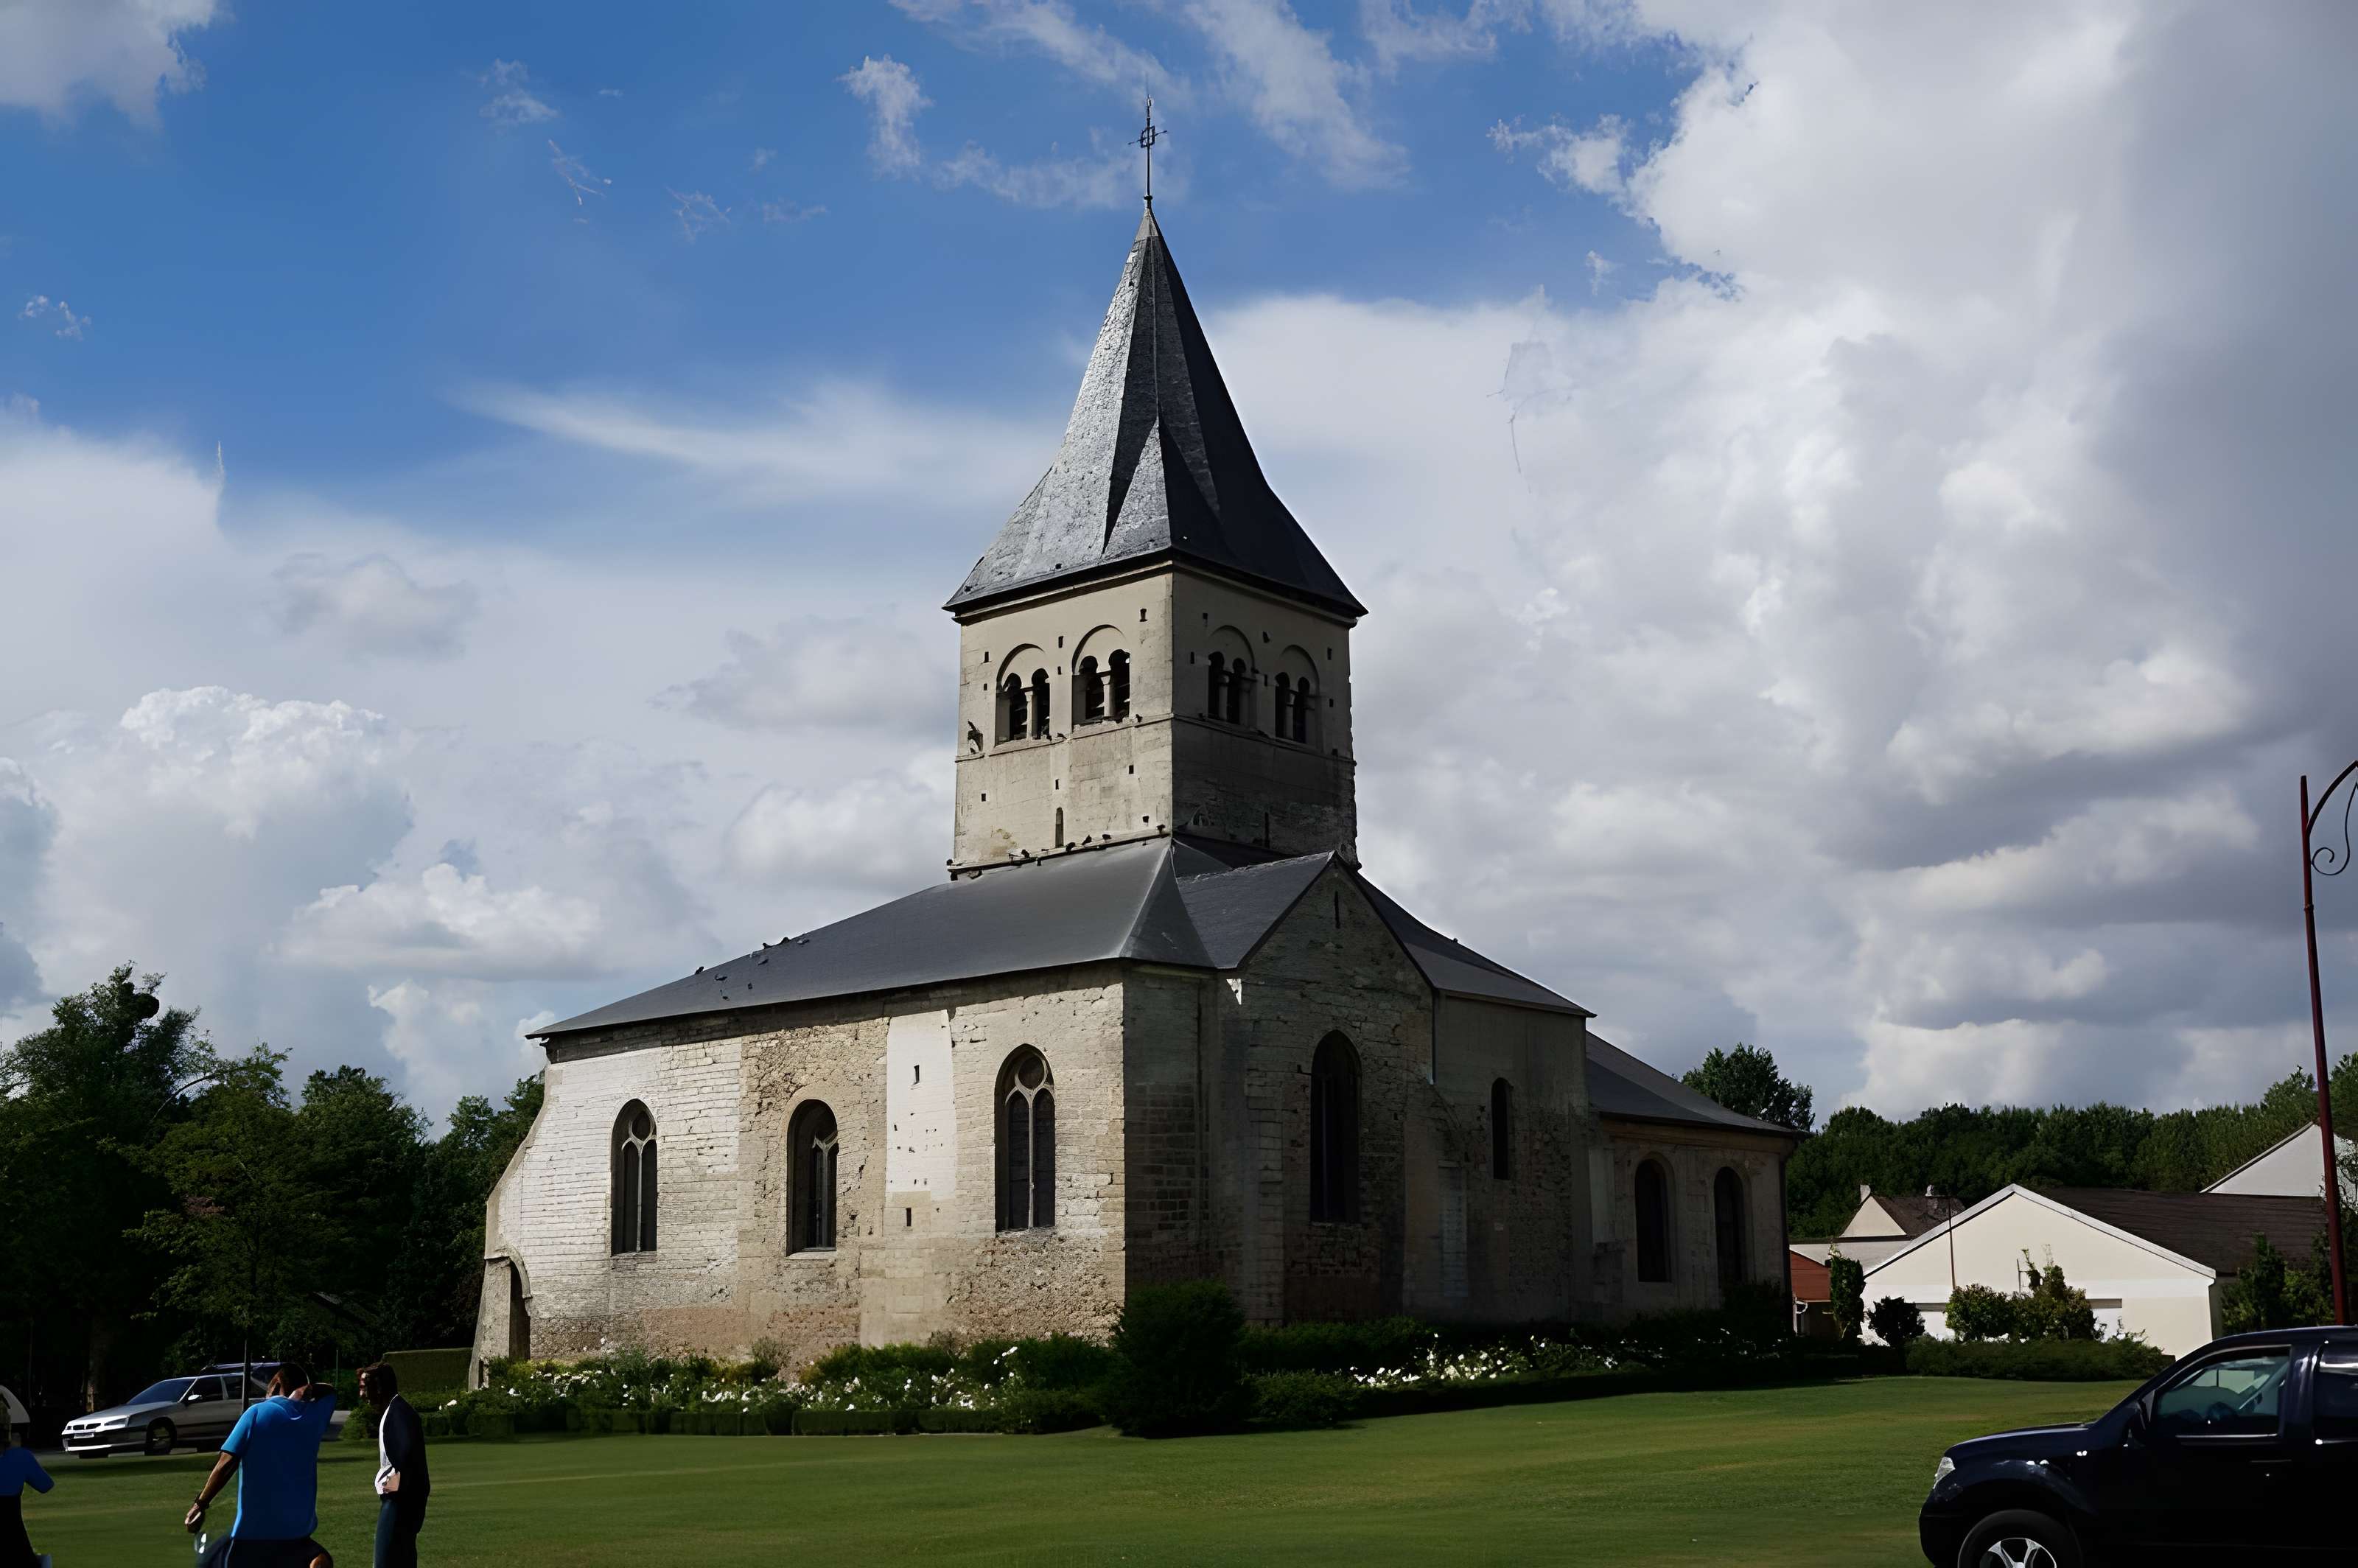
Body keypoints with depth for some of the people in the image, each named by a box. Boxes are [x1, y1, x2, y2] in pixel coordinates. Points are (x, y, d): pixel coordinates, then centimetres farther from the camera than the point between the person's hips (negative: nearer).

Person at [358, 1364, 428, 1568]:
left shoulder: (398, 1411, -16)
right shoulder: (392, 1410, 16)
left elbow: (409, 1448, -32)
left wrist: (400, 1480, -21)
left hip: (400, 1499, -10)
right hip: (398, 1499, 10)